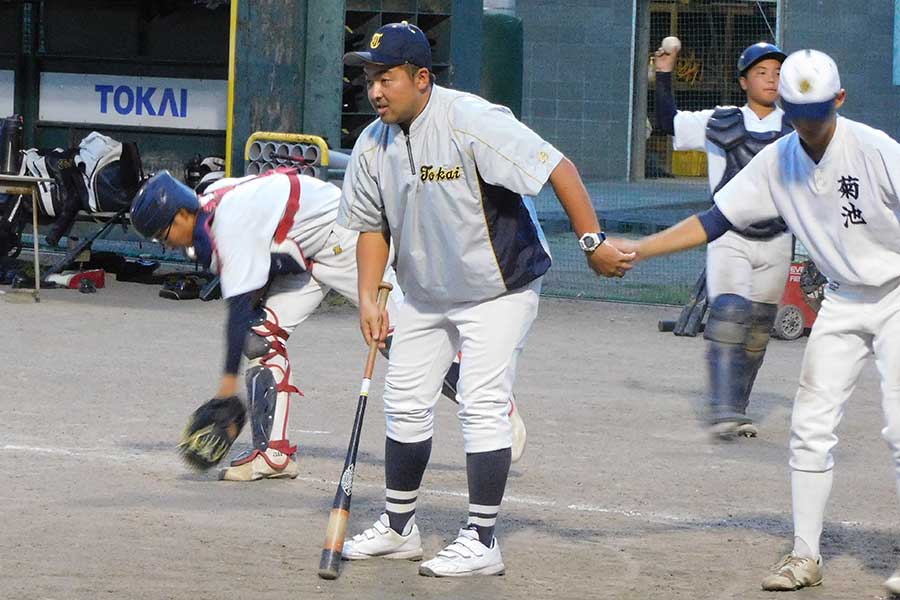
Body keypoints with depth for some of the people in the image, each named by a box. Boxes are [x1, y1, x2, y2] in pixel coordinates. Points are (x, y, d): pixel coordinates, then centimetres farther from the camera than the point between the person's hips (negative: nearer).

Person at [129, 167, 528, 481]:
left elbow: (240, 302, -31)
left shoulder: (230, 221, -29)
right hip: (304, 255, 10)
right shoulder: (209, 204, 0)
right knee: (263, 333, -3)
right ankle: (274, 451, -4)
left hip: (342, 238, -10)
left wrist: (229, 378, -30)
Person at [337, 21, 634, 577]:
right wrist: (368, 297, -5)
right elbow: (373, 224, 6)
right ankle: (398, 528, 24)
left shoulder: (471, 121, -27)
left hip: (499, 288, -7)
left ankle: (482, 541, -7)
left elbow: (558, 168, -30)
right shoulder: (374, 145, -6)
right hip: (426, 293, 7)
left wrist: (592, 240, -35)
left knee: (482, 405, -13)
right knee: (405, 401, 10)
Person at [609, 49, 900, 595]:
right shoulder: (777, 162, -3)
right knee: (811, 425, 1)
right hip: (843, 300, 6)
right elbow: (713, 221, -1)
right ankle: (806, 555, 9)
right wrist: (636, 249, -11)